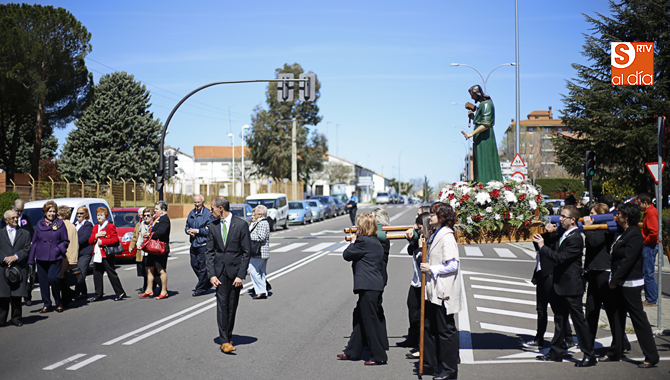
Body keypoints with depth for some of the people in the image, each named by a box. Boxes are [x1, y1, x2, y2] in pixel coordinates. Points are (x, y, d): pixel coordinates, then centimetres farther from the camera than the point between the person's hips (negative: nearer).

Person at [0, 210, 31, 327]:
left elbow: (26, 249, 4)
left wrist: (15, 257, -11)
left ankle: (16, 318, 10)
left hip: (19, 268, 0)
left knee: (17, 295, 1)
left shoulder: (25, 233, 12)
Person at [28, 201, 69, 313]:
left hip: (55, 258, -3)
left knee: (53, 278, -15)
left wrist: (58, 249, -12)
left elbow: (65, 241, 6)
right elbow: (34, 241, 12)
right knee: (43, 281, 4)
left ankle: (58, 303, 5)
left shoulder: (60, 224, 3)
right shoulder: (40, 224, 9)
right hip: (41, 257, 3)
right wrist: (31, 258, 8)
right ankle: (47, 304, 16)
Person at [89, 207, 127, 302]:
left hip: (107, 255, -7)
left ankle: (120, 293, 3)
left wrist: (102, 241, -17)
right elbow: (90, 241, 13)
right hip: (97, 255, 7)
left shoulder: (110, 226, -5)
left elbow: (115, 239, -15)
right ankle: (98, 295, 16)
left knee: (112, 274, -4)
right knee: (97, 275, 8)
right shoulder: (95, 227, 17)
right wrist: (96, 235, -7)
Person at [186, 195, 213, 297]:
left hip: (203, 244, -8)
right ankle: (207, 283, 29)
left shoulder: (208, 214, -10)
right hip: (193, 244, 8)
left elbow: (209, 230, -16)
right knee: (194, 265, 13)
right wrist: (188, 231, -2)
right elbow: (187, 226, 21)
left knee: (202, 267, -1)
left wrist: (197, 231, -17)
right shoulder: (191, 213, 14)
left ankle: (200, 288, 9)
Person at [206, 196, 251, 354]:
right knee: (222, 304, -8)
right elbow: (209, 251, 8)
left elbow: (246, 251, -4)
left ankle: (228, 336, 17)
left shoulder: (241, 224, -5)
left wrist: (241, 275, -9)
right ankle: (224, 341, -8)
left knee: (232, 306, 4)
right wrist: (211, 274, -4)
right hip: (219, 271, 2)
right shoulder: (213, 226, 6)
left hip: (235, 270, -1)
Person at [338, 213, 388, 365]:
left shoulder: (363, 241, -14)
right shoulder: (376, 242, 15)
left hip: (368, 286, -10)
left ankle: (379, 355, 1)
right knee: (360, 318, 17)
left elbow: (347, 255, -8)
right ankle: (352, 352, 26)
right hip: (375, 285, 10)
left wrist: (353, 242, 9)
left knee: (371, 321, -4)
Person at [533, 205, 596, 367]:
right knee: (559, 319, 16)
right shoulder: (562, 234, 10)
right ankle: (556, 352, 25)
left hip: (571, 286, -9)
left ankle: (589, 355, 5)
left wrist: (543, 246, -19)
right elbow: (554, 249, 15)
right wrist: (549, 234, 4)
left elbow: (560, 257, -24)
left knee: (578, 320, -3)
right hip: (560, 284, 9)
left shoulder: (576, 238, -19)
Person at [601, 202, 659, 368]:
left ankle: (651, 356, 0)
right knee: (618, 317, 15)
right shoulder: (623, 233, 13)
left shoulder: (634, 235, -17)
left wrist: (614, 280, -18)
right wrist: (614, 280, 10)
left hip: (631, 284, -10)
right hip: (621, 284, 10)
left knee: (638, 318, -5)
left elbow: (627, 260, -21)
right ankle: (616, 352, 24)